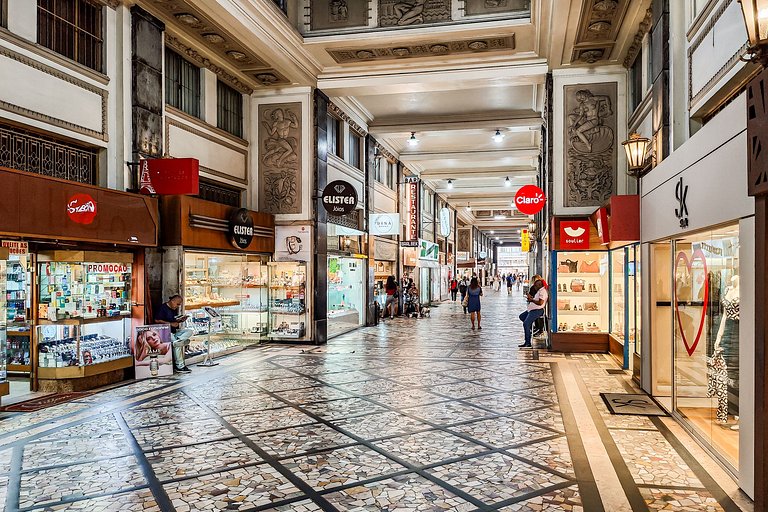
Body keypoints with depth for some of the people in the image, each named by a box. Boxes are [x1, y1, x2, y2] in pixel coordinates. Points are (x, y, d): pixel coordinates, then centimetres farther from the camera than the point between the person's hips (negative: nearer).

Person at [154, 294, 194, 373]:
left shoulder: (175, 309, 16)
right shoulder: (163, 307, -9)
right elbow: (157, 320, -17)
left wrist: (180, 320, 2)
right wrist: (171, 324, -20)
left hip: (175, 331, 8)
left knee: (190, 331, -12)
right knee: (178, 345, -26)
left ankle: (179, 340, -35)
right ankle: (180, 366, -21)